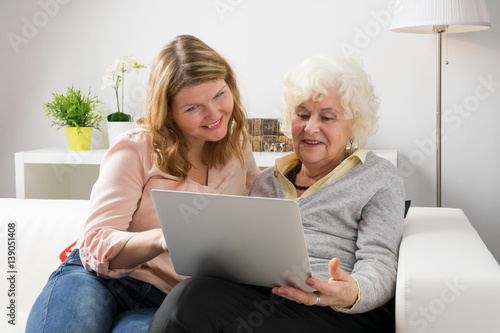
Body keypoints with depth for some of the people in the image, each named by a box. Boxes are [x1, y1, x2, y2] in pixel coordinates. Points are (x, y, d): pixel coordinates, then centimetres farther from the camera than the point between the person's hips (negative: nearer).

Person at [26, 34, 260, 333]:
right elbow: (95, 246, -12)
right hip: (97, 280, -2)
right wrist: (162, 239, -32)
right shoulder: (134, 151, -5)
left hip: (165, 304, 3)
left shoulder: (238, 149, 10)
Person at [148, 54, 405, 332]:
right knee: (195, 293, -33)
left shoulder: (381, 177, 12)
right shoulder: (268, 181, 26)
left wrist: (354, 293, -24)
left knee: (197, 299, -30)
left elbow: (380, 260, 0)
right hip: (261, 302, 4)